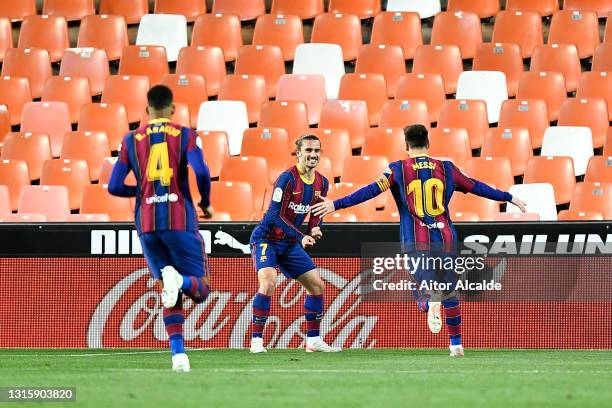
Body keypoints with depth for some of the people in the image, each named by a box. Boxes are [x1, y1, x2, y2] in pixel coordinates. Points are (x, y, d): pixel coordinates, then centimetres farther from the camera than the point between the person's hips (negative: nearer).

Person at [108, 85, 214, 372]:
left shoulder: (131, 140, 9)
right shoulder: (184, 135, 3)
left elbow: (114, 187, 7)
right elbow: (201, 172, -13)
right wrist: (206, 203, 6)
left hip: (146, 223, 3)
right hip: (179, 221, -3)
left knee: (169, 293, 12)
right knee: (200, 289, 4)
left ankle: (178, 353, -5)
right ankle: (179, 280, -31)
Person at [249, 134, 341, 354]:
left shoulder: (321, 183, 2)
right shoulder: (287, 178, -20)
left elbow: (316, 214, 13)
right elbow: (275, 215, -23)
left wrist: (315, 229, -10)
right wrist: (301, 237, -29)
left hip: (290, 244, 8)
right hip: (266, 238, -8)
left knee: (317, 286, 6)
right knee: (268, 283, -27)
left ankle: (313, 340, 17)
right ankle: (256, 340, -20)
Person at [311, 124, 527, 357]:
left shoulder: (398, 170, 0)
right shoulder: (445, 168, 7)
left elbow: (372, 191, -10)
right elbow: (476, 187, 15)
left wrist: (336, 205, -9)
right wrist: (509, 198, 28)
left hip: (415, 243, -2)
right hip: (445, 239, 2)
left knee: (424, 293, -2)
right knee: (450, 294, 18)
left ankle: (430, 304, -38)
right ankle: (456, 344, 20)